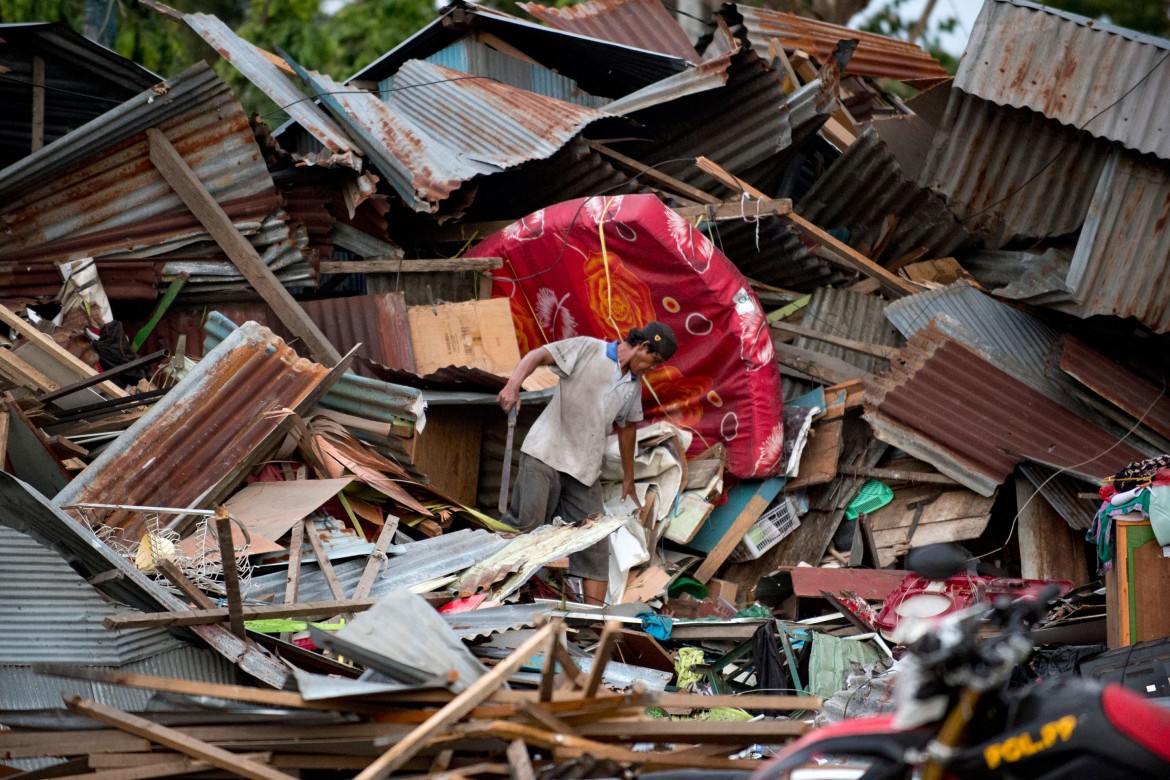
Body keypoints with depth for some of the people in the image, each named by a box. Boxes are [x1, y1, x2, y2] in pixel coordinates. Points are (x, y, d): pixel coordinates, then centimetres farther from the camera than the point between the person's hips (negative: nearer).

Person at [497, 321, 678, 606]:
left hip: (585, 469, 7)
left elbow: (627, 428, 27)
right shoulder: (587, 349, -5)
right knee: (524, 525, -16)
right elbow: (538, 355, -14)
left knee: (594, 542, 1)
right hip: (545, 454, -6)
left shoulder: (634, 385, 15)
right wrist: (513, 385, -33)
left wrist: (628, 479, 32)